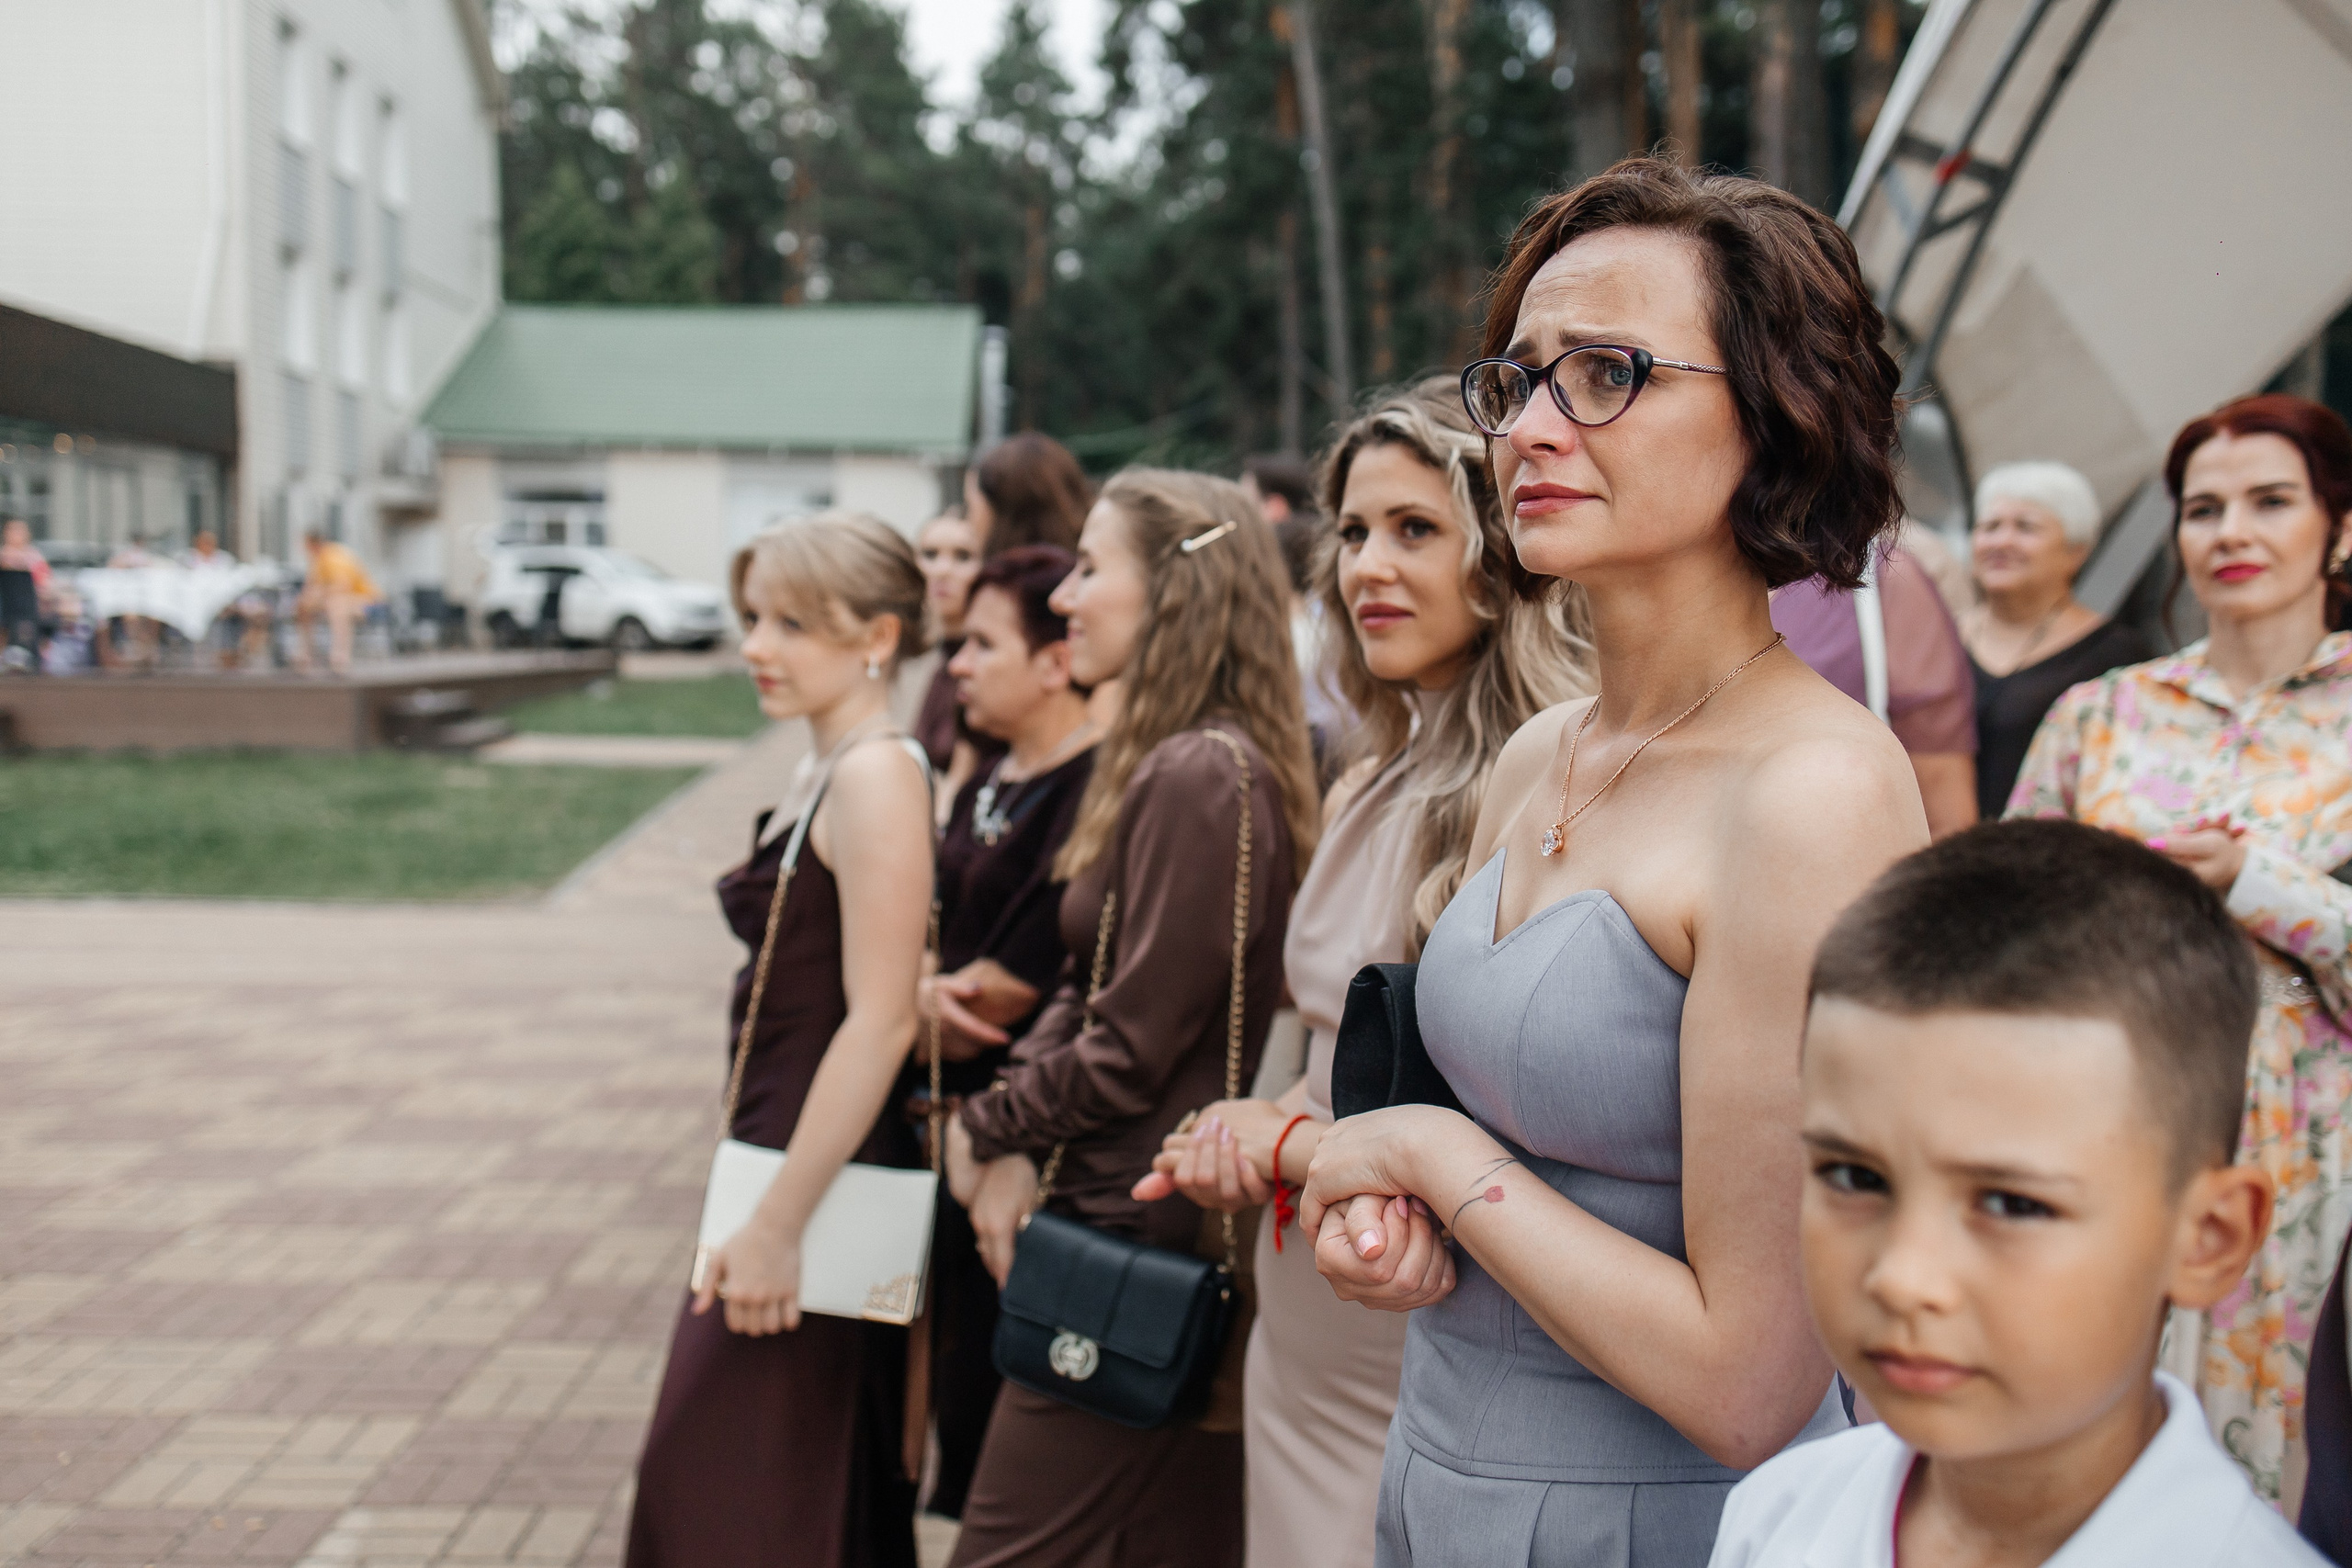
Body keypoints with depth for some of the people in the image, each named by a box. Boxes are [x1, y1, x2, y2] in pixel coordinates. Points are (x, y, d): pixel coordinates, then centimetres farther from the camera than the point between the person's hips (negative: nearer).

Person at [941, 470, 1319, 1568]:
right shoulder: (1165, 763, 12)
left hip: (1135, 1240, -10)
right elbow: (1082, 992, 12)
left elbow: (1129, 1050, -19)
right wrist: (1016, 1147, -3)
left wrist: (984, 1127, -4)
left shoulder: (1199, 777, -20)